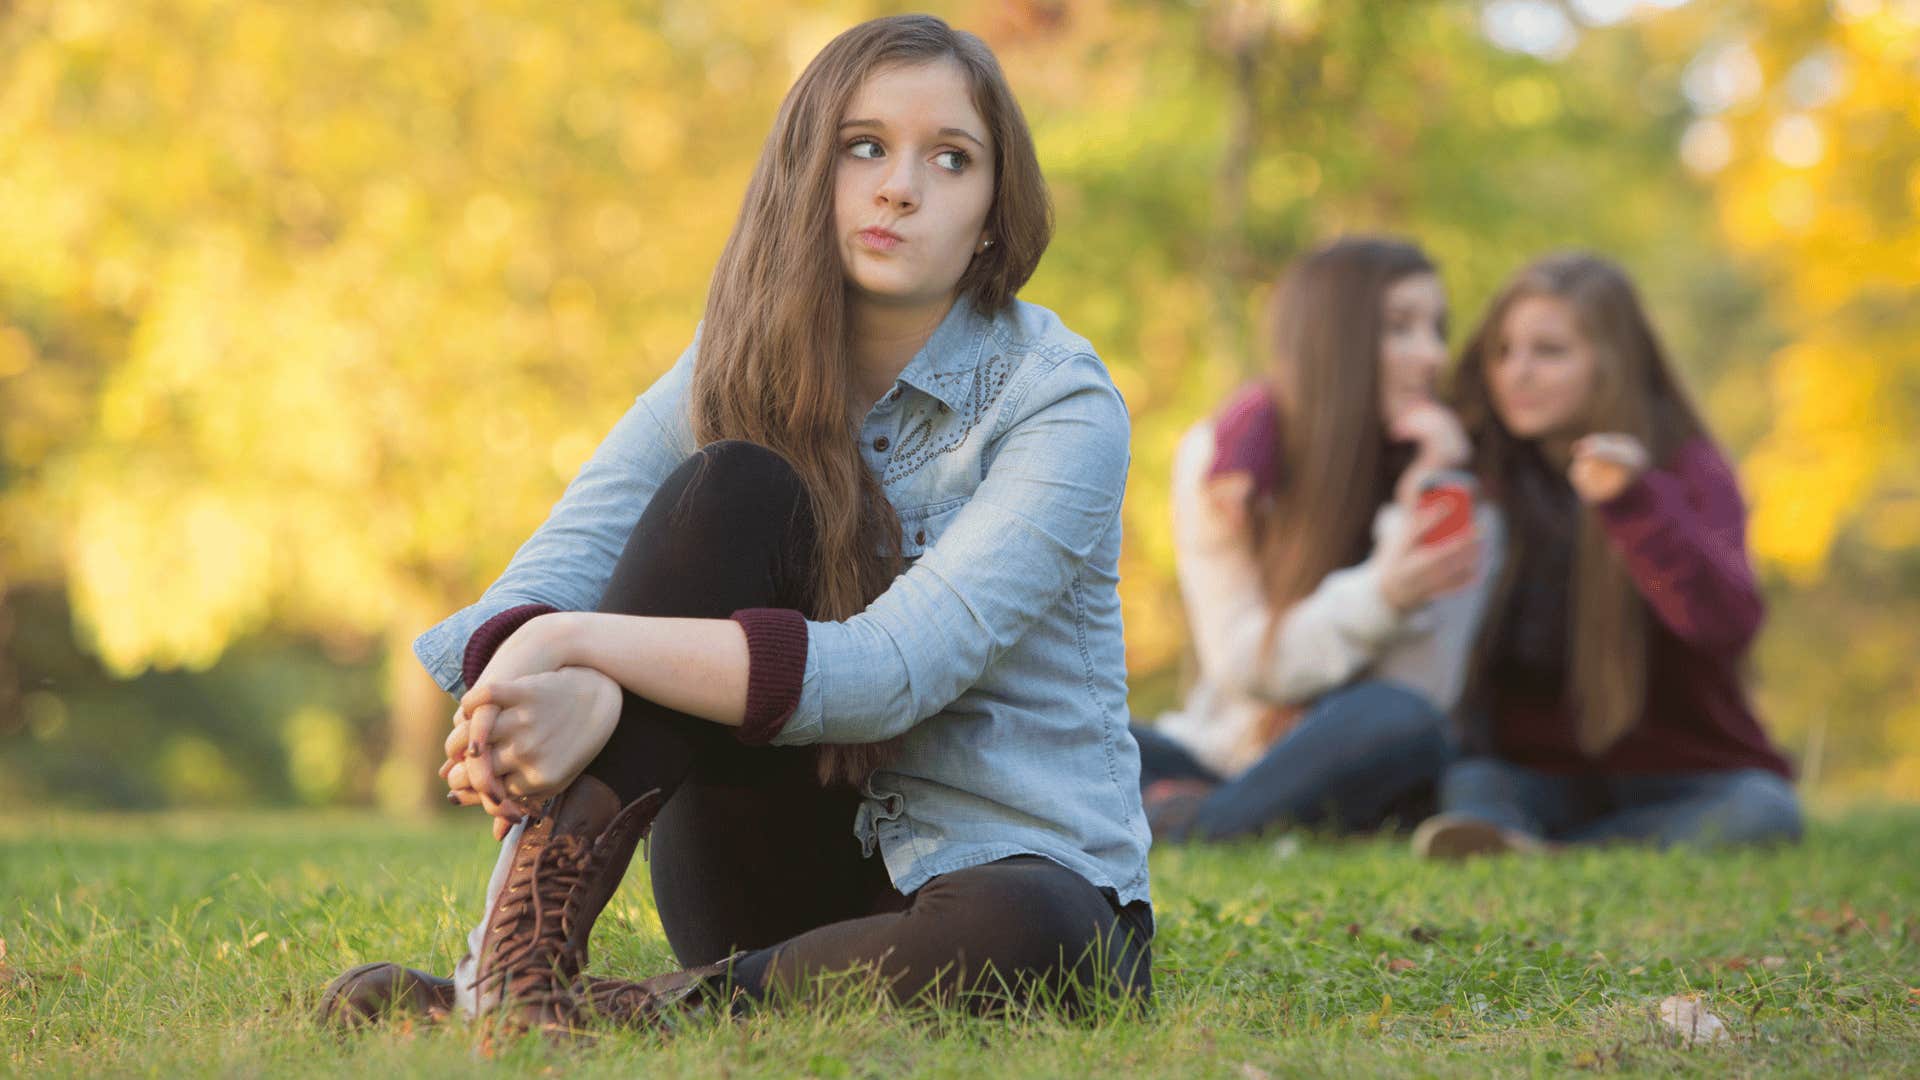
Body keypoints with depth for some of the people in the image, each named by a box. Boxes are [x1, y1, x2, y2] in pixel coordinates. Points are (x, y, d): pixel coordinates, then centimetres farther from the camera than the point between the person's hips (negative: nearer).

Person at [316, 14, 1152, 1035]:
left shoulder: (1059, 404, -12)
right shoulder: (737, 367, 1)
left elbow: (894, 667, -26)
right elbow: (543, 584, -13)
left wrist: (583, 645, -34)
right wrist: (521, 688, -39)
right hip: (788, 867, 3)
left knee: (1033, 938, -41)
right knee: (729, 487, -22)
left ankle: (630, 1013, -26)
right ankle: (515, 957, -32)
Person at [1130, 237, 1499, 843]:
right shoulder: (1219, 455, -4)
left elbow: (1421, 696, -15)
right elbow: (1243, 665, -11)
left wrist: (1418, 517, -21)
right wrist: (1381, 595, -27)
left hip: (1352, 778, 0)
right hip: (1220, 755, 0)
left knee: (1401, 721, -36)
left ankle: (1178, 829, -25)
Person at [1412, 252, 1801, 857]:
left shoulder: (1690, 472, -6)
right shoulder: (1486, 473, 5)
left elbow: (1726, 624, -26)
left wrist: (1631, 503, -39)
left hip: (1672, 780, -2)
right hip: (1531, 776, 2)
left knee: (1760, 811, -32)